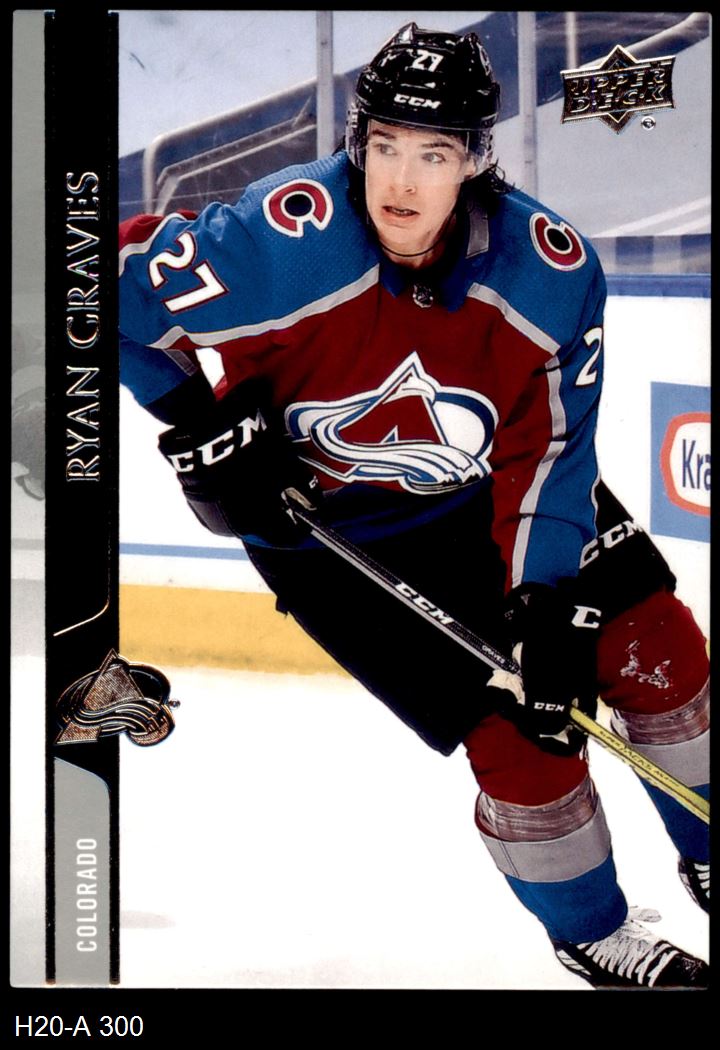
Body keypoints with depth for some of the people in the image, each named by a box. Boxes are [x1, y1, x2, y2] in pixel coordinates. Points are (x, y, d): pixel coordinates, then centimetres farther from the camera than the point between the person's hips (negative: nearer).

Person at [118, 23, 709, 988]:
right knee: (516, 729, -9)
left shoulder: (550, 273, -21)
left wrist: (552, 612, -21)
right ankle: (592, 934, 18)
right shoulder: (283, 243, -32)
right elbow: (113, 286, -21)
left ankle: (704, 860, 30)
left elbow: (546, 454, -14)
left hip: (486, 492, 4)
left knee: (656, 644, 2)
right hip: (325, 522, -4)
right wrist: (200, 428, -21)